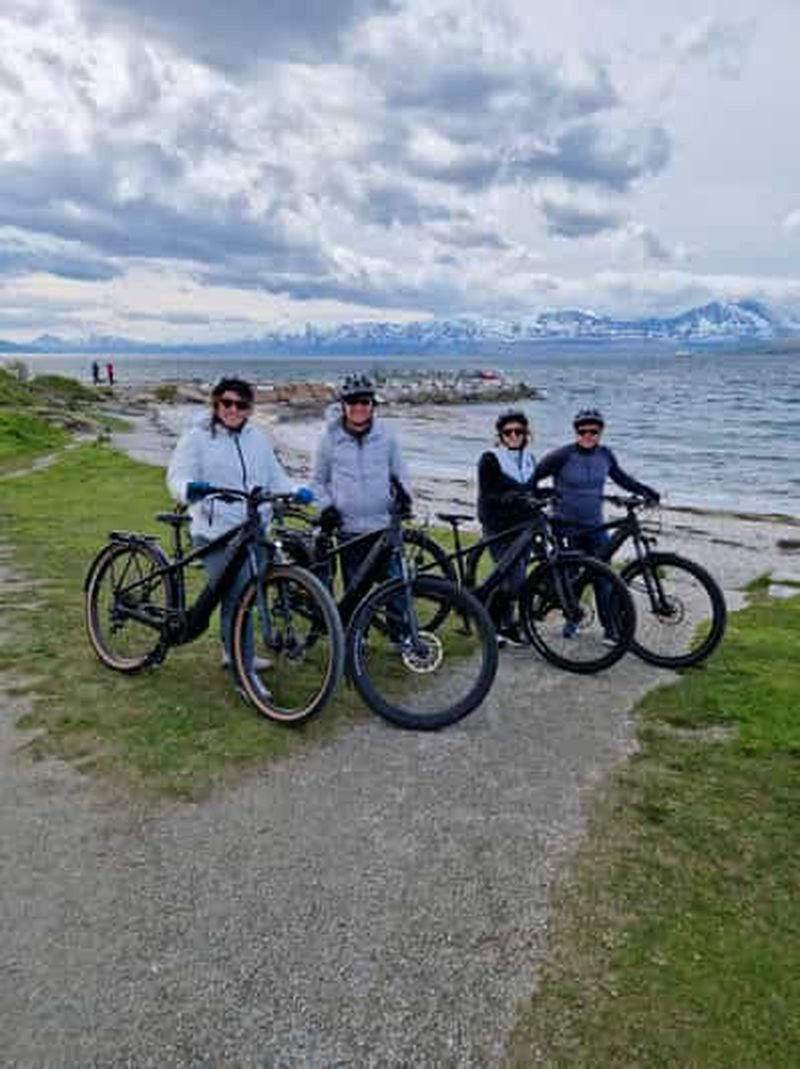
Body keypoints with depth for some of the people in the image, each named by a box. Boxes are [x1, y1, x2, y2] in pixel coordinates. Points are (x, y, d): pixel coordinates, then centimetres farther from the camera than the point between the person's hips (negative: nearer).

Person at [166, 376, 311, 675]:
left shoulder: (257, 439, 16)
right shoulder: (197, 437, 1)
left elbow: (275, 477, 17)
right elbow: (177, 477, -7)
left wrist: (296, 491, -4)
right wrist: (190, 488, -31)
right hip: (217, 531, -5)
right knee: (236, 597, -11)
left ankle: (234, 653, 32)